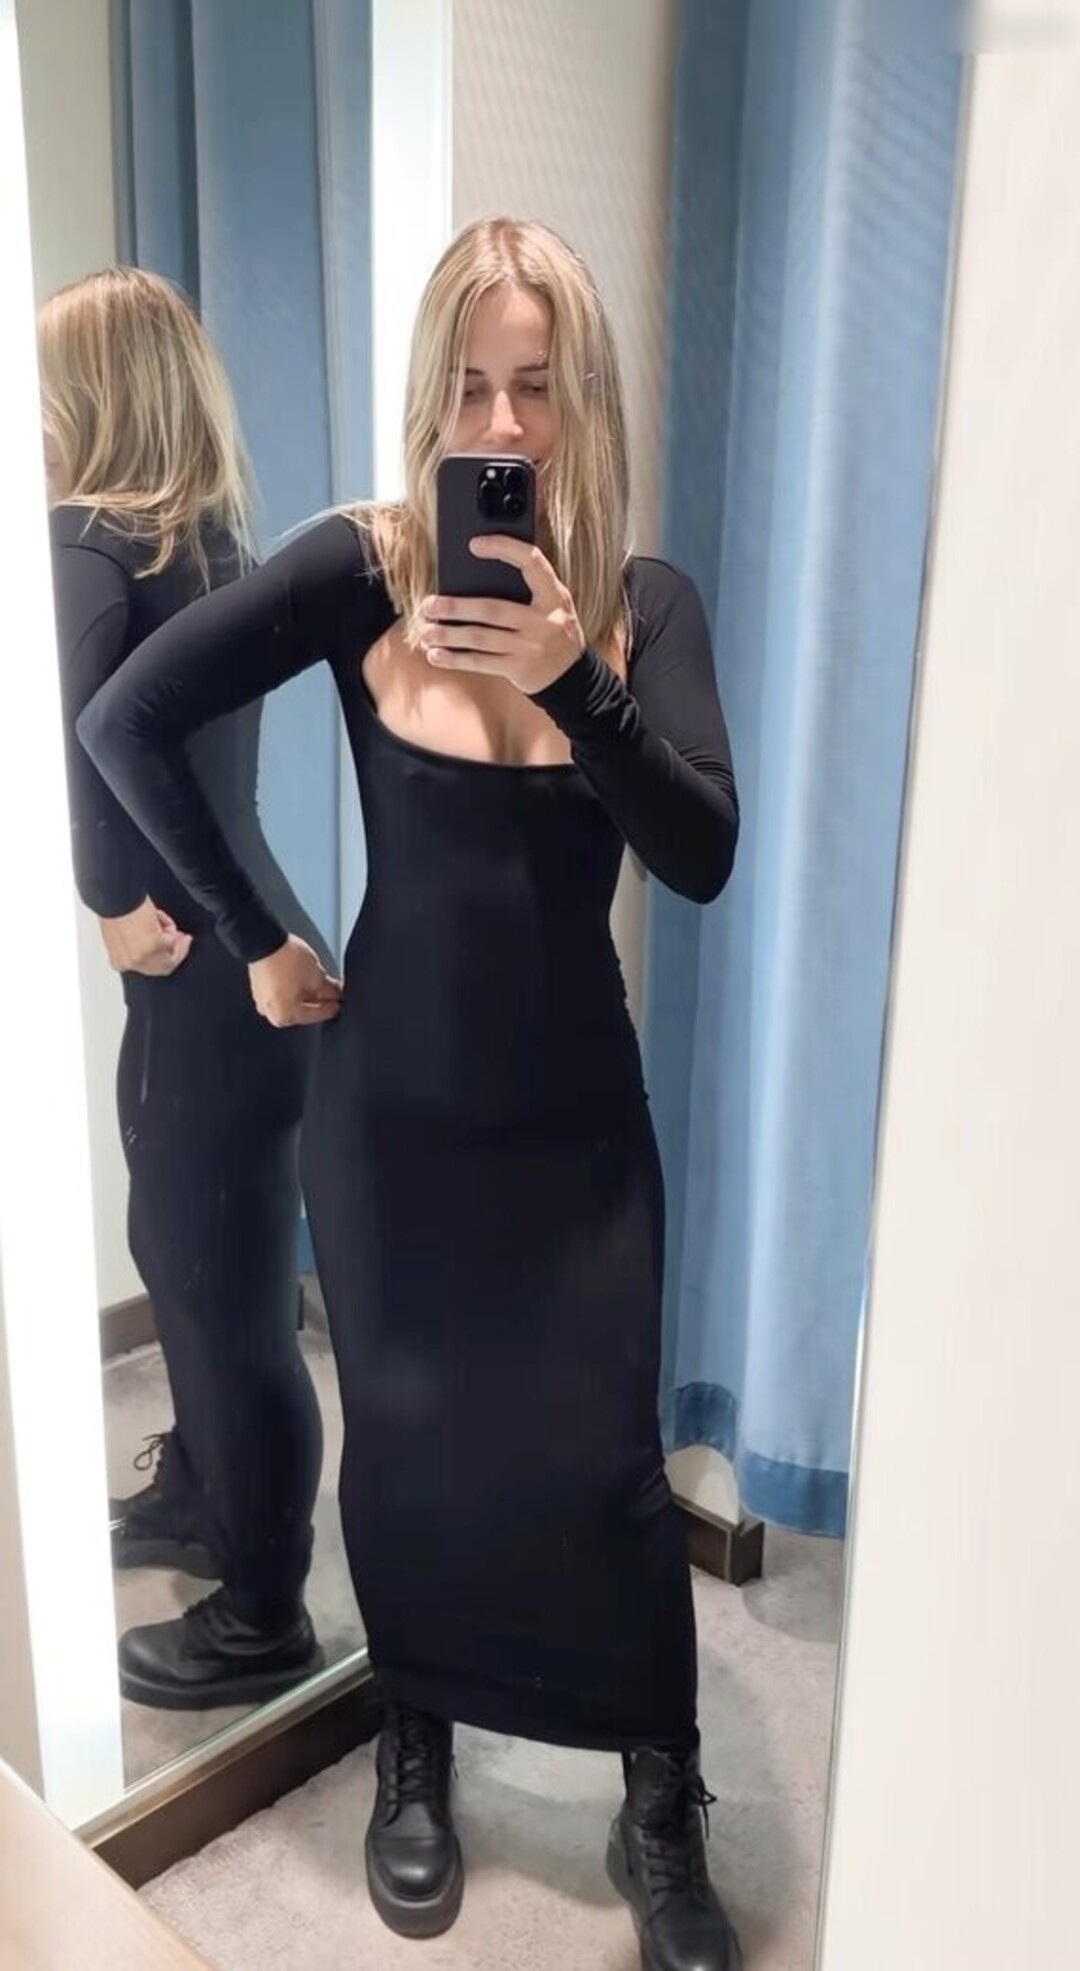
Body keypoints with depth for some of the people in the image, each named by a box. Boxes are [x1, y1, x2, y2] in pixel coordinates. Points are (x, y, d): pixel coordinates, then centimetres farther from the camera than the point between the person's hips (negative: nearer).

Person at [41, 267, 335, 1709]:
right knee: (180, 1251, 25)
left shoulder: (87, 539, -14)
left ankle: (263, 1620, 25)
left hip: (211, 978, -9)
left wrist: (116, 903, -24)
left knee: (232, 1291, 5)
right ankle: (197, 1496, 47)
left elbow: (69, 696, -34)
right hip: (231, 953, 9)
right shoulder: (204, 534, 11)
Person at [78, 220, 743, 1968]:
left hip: (577, 1108, 1)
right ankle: (416, 1763, 41)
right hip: (392, 1104, 0)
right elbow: (124, 724, -9)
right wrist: (257, 942, -6)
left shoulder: (644, 601, -5)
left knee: (605, 1462, 7)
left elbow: (702, 858, -16)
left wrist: (570, 675, -31)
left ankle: (665, 1819, 31)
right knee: (406, 1442, 14)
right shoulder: (367, 567, -10)